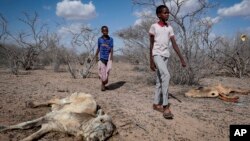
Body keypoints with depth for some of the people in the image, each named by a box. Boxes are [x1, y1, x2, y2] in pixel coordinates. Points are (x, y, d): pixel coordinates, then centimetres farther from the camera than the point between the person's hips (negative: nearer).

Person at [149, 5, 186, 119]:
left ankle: (156, 104, 20)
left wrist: (181, 58, 1)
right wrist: (151, 61, -8)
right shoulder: (154, 27, -2)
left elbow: (174, 44, 7)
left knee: (160, 80, 9)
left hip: (166, 55, 6)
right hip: (157, 55, -6)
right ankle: (165, 106, -20)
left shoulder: (169, 28, 11)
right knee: (166, 75, -24)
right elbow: (151, 45, -4)